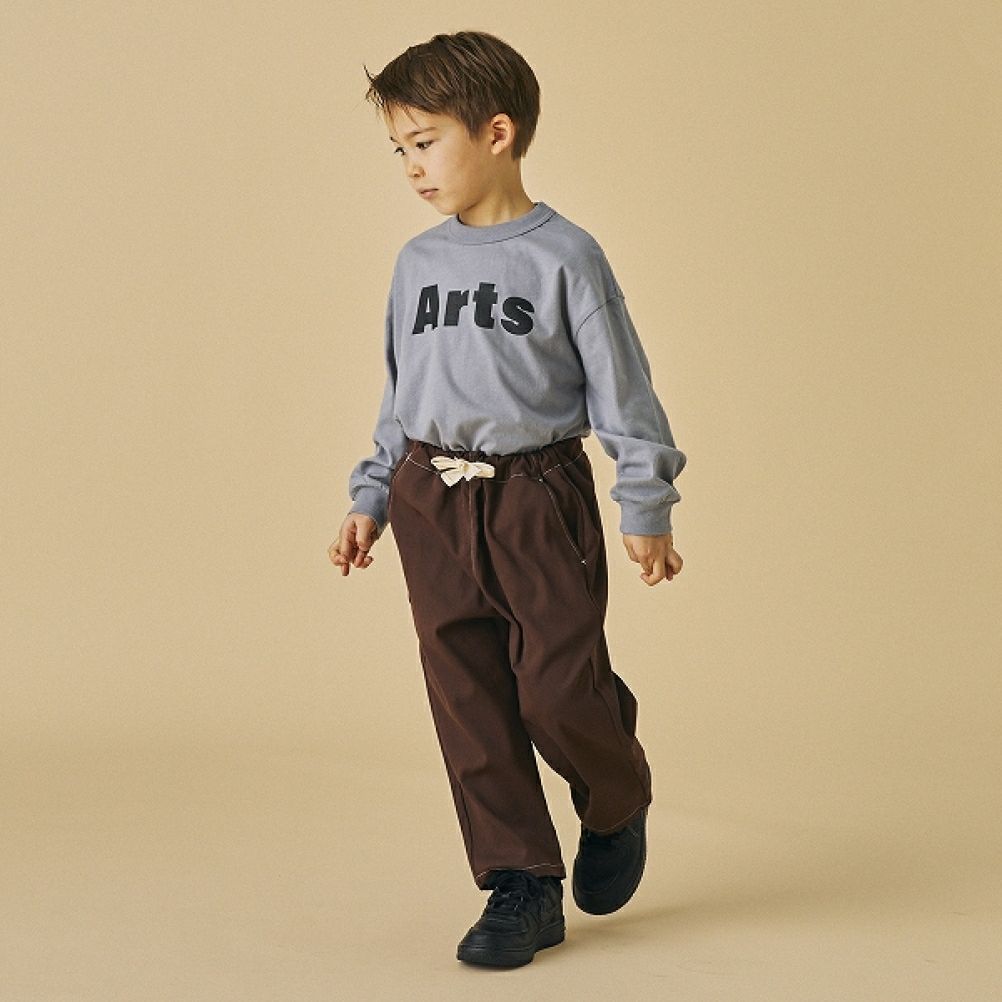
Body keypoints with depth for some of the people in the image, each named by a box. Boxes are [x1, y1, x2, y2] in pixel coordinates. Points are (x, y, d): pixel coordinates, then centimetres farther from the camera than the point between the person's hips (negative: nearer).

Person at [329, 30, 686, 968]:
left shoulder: (563, 256, -5)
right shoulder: (417, 262, 10)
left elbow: (623, 388, -3)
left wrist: (645, 511, -6)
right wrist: (370, 501, 15)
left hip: (538, 499, -4)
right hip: (433, 503, 5)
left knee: (560, 693, -7)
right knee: (469, 703, 2)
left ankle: (617, 804, 25)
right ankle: (522, 883, 11)